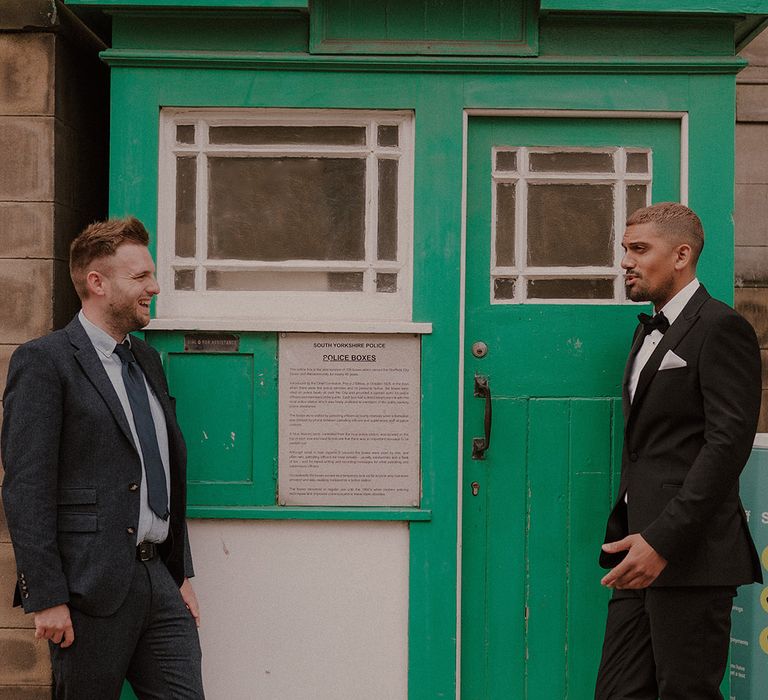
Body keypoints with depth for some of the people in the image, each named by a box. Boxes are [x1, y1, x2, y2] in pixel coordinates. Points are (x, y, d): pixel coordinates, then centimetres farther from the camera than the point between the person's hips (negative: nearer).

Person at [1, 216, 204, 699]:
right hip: (91, 587, -7)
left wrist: (182, 576, 16)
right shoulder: (44, 361, -8)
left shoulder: (147, 360, 16)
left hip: (158, 579, 7)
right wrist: (46, 599, -17)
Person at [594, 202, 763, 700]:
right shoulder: (649, 330, 20)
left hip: (690, 555, -8)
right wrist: (631, 535, 13)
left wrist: (662, 541, -23)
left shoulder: (721, 328, -8)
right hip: (645, 547, 8)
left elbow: (728, 443, -18)